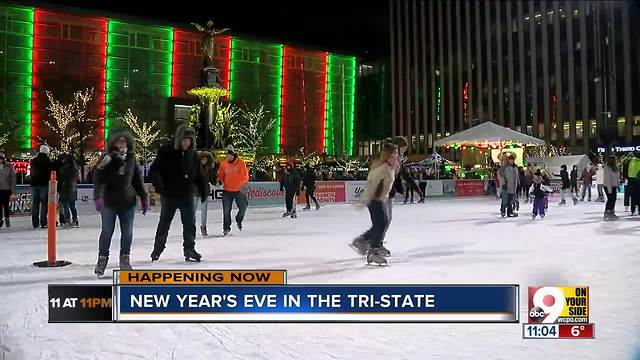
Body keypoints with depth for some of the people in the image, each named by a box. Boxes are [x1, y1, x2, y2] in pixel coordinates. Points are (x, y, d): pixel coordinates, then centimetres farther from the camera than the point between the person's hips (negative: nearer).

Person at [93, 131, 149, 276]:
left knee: (127, 232, 8)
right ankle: (102, 259, 18)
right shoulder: (107, 158, -7)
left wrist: (144, 197, 12)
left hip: (128, 202, 3)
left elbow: (137, 180, 14)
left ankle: (125, 259, 23)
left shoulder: (131, 159, 6)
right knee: (107, 231, 3)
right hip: (109, 202, -3)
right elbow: (98, 179, -13)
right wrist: (98, 197, -25)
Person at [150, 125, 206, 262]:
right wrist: (159, 184, -27)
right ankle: (158, 249, 28)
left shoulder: (193, 154, 4)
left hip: (187, 195, 3)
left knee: (190, 223, 5)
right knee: (164, 223, 11)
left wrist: (203, 191, 9)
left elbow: (199, 176, 11)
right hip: (169, 194, -3)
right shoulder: (166, 152, -10)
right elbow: (154, 171, -12)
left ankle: (189, 249, 16)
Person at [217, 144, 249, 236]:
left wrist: (243, 185, -20)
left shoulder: (240, 163, -5)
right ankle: (226, 227, 14)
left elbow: (245, 176, -7)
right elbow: (220, 175, 8)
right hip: (227, 190, 1)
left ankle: (239, 220, 34)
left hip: (239, 190, -1)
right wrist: (220, 180, -13)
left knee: (243, 207, 4)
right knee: (226, 210, 0)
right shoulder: (223, 164, 2)